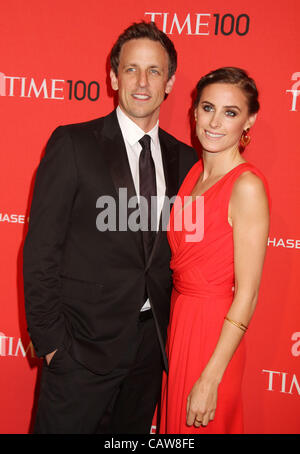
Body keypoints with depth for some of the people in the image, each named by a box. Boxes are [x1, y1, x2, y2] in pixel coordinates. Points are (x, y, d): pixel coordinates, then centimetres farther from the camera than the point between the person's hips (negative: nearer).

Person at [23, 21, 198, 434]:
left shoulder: (184, 159, 5)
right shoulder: (73, 144, -9)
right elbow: (41, 249, -10)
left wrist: (173, 330, 6)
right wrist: (50, 339, -11)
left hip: (151, 343, 5)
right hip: (84, 342, -4)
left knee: (133, 431, 19)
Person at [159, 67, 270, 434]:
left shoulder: (247, 186, -18)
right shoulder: (193, 171, 5)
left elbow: (247, 295, -19)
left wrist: (211, 379, -19)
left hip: (213, 331, -7)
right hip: (178, 318, 7)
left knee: (199, 425, 13)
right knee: (173, 423, 23)